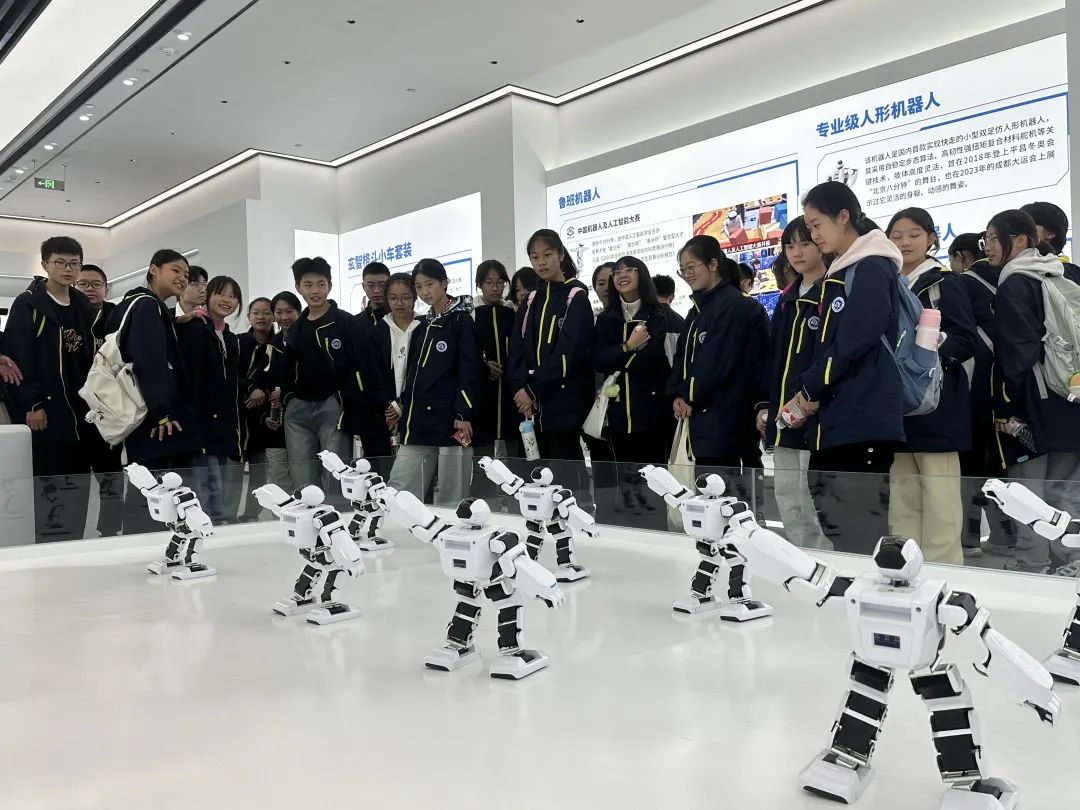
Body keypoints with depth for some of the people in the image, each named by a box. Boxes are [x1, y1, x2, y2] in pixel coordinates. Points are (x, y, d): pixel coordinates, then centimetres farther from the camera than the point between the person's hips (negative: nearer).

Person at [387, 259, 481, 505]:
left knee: (450, 498, -2)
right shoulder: (423, 326, 19)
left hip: (451, 420, -7)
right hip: (418, 422, 7)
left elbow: (469, 371, -10)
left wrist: (464, 415, -17)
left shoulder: (461, 321, -2)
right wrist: (402, 407, 18)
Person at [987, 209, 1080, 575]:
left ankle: (1032, 570, 1)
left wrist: (1005, 406, -13)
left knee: (1028, 495, -3)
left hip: (1034, 406, -8)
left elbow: (1016, 351, -15)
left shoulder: (1014, 284, -9)